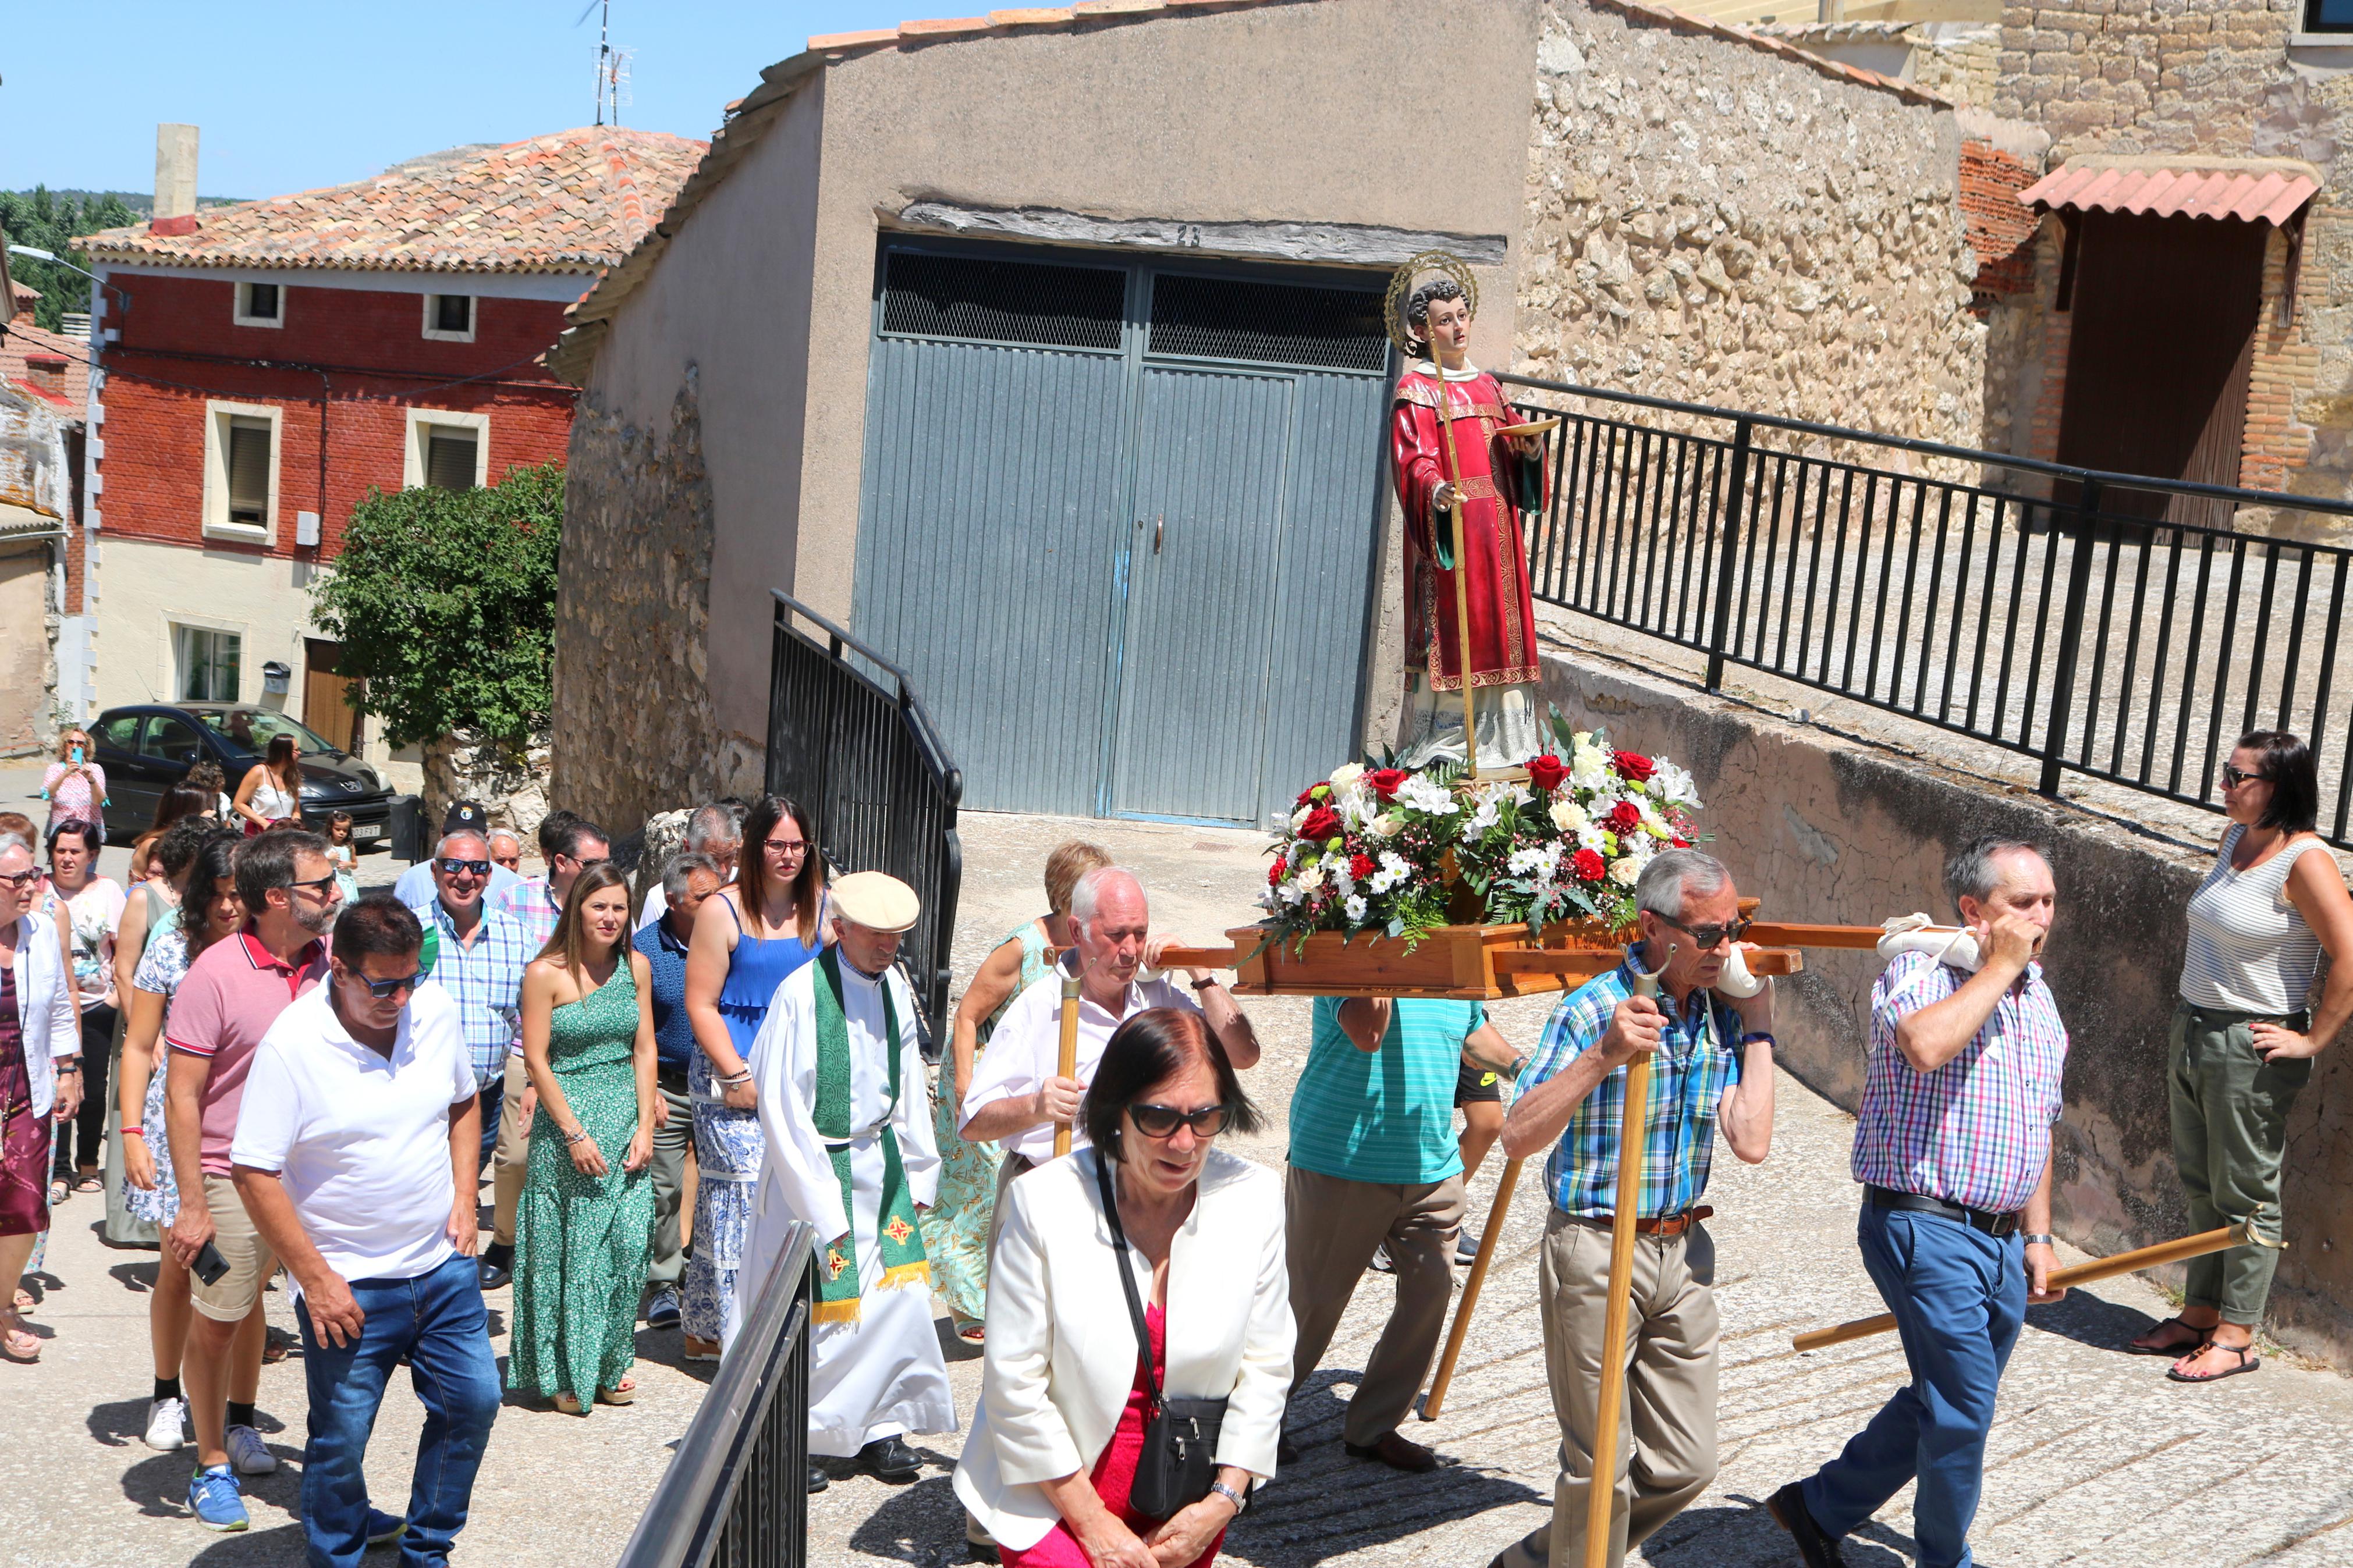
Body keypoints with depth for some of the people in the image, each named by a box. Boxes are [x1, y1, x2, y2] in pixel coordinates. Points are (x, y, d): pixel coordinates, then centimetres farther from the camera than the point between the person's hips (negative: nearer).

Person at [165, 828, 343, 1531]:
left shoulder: (334, 961, 1)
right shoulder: (216, 975, -13)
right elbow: (182, 1095, -11)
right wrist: (192, 1206, -13)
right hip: (236, 1182, -4)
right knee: (215, 1326, 7)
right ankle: (213, 1464, 25)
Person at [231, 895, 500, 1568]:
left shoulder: (437, 1011, -2)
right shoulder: (291, 1044, -17)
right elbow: (254, 1173, -15)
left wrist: (464, 1197, 4)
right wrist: (315, 1278, -15)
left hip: (443, 1264, 5)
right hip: (349, 1284, -5)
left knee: (473, 1401, 11)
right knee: (342, 1439, 3)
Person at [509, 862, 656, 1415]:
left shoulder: (635, 967, 7)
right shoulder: (545, 974, -7)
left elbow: (645, 1049, 9)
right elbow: (536, 1060, -8)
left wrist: (645, 1126, 0)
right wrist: (575, 1134, -12)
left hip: (626, 1120, 4)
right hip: (567, 1123, -4)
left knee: (627, 1245, 1)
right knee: (570, 1249, 0)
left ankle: (608, 1368, 17)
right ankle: (564, 1375, 14)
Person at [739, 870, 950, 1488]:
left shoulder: (895, 988, 2)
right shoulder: (802, 994, -18)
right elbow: (782, 1111, -16)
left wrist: (917, 1171, 14)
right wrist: (822, 1206, -15)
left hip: (881, 1164, 6)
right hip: (815, 1166, -6)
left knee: (896, 1294, 5)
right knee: (812, 1306, 2)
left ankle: (880, 1426, 20)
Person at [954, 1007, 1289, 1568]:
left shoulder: (1252, 1200, -7)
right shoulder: (1045, 1203, -16)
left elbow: (1266, 1367, 0)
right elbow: (1014, 1381, -13)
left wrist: (1223, 1501, -6)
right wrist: (1093, 1523, -10)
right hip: (1056, 1498, -3)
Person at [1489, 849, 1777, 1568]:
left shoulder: (1722, 1015, 2)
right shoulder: (1592, 1010, -15)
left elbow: (1751, 1142, -7)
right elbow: (1517, 1138, -22)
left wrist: (1757, 1024, -6)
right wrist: (1602, 1057, -34)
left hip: (1684, 1252, 6)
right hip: (1595, 1251, -6)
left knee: (1685, 1465, 12)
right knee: (1601, 1465, 3)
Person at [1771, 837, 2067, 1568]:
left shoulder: (2039, 996, 14)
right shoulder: (1918, 971, -11)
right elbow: (1926, 1044, -35)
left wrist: (2038, 1236, 20)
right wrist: (1998, 967, -23)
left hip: (2001, 1240, 8)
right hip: (1925, 1228, -8)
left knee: (1944, 1403, 16)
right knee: (1964, 1408, -3)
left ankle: (1821, 1507, 33)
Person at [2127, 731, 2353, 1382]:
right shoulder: (2235, 840, 7)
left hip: (2252, 1049, -8)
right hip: (2193, 1032, 8)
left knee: (2245, 1193, 2)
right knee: (2200, 1184, 15)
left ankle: (2237, 1336, 11)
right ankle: (2199, 1316, 26)